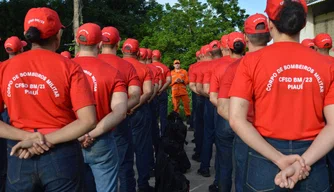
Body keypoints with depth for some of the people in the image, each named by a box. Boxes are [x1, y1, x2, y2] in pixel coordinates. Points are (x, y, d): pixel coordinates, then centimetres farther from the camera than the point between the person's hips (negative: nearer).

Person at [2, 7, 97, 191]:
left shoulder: (5, 68, -2)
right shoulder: (69, 68, -10)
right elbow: (88, 121, -16)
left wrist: (25, 136, -8)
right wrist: (44, 139, -13)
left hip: (19, 156, 2)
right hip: (61, 156, -2)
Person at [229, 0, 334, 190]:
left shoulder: (251, 61, -7)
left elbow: (236, 119, -15)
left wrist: (280, 159, -14)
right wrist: (302, 163, -12)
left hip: (266, 160, -1)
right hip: (314, 164, 1)